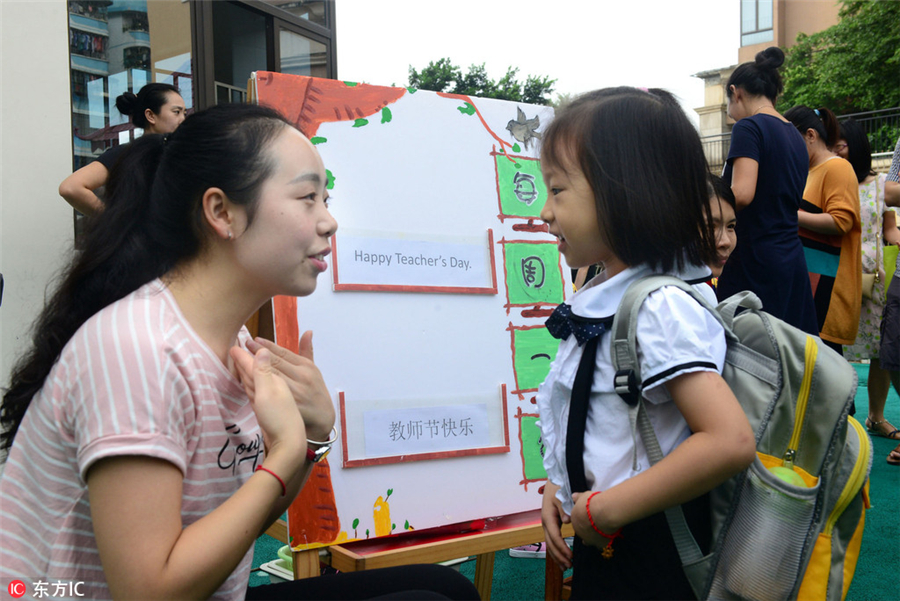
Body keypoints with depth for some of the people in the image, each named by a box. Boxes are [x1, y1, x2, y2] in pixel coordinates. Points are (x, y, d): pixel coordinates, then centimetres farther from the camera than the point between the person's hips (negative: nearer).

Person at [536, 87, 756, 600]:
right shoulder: (604, 298, 4)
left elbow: (730, 441, -33)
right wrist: (559, 489, 5)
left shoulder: (661, 309, -24)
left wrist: (605, 509, -25)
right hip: (599, 547, 8)